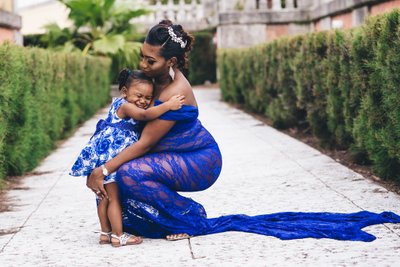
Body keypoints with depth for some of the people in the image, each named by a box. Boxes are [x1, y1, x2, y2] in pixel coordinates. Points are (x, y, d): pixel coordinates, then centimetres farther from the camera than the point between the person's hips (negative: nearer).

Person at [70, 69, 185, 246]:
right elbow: (145, 115, -31)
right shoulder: (125, 106, -14)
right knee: (114, 197, -6)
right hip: (110, 157, -10)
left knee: (105, 197, 14)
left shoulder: (126, 106, 17)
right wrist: (168, 105, -35)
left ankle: (105, 233, 22)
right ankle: (118, 236, -3)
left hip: (106, 157, 10)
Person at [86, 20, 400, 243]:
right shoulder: (157, 76, -4)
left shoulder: (174, 93, -30)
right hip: (189, 156, 10)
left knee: (130, 173, -29)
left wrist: (104, 170, -25)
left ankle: (190, 217, -9)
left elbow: (144, 144, -27)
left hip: (199, 163, -9)